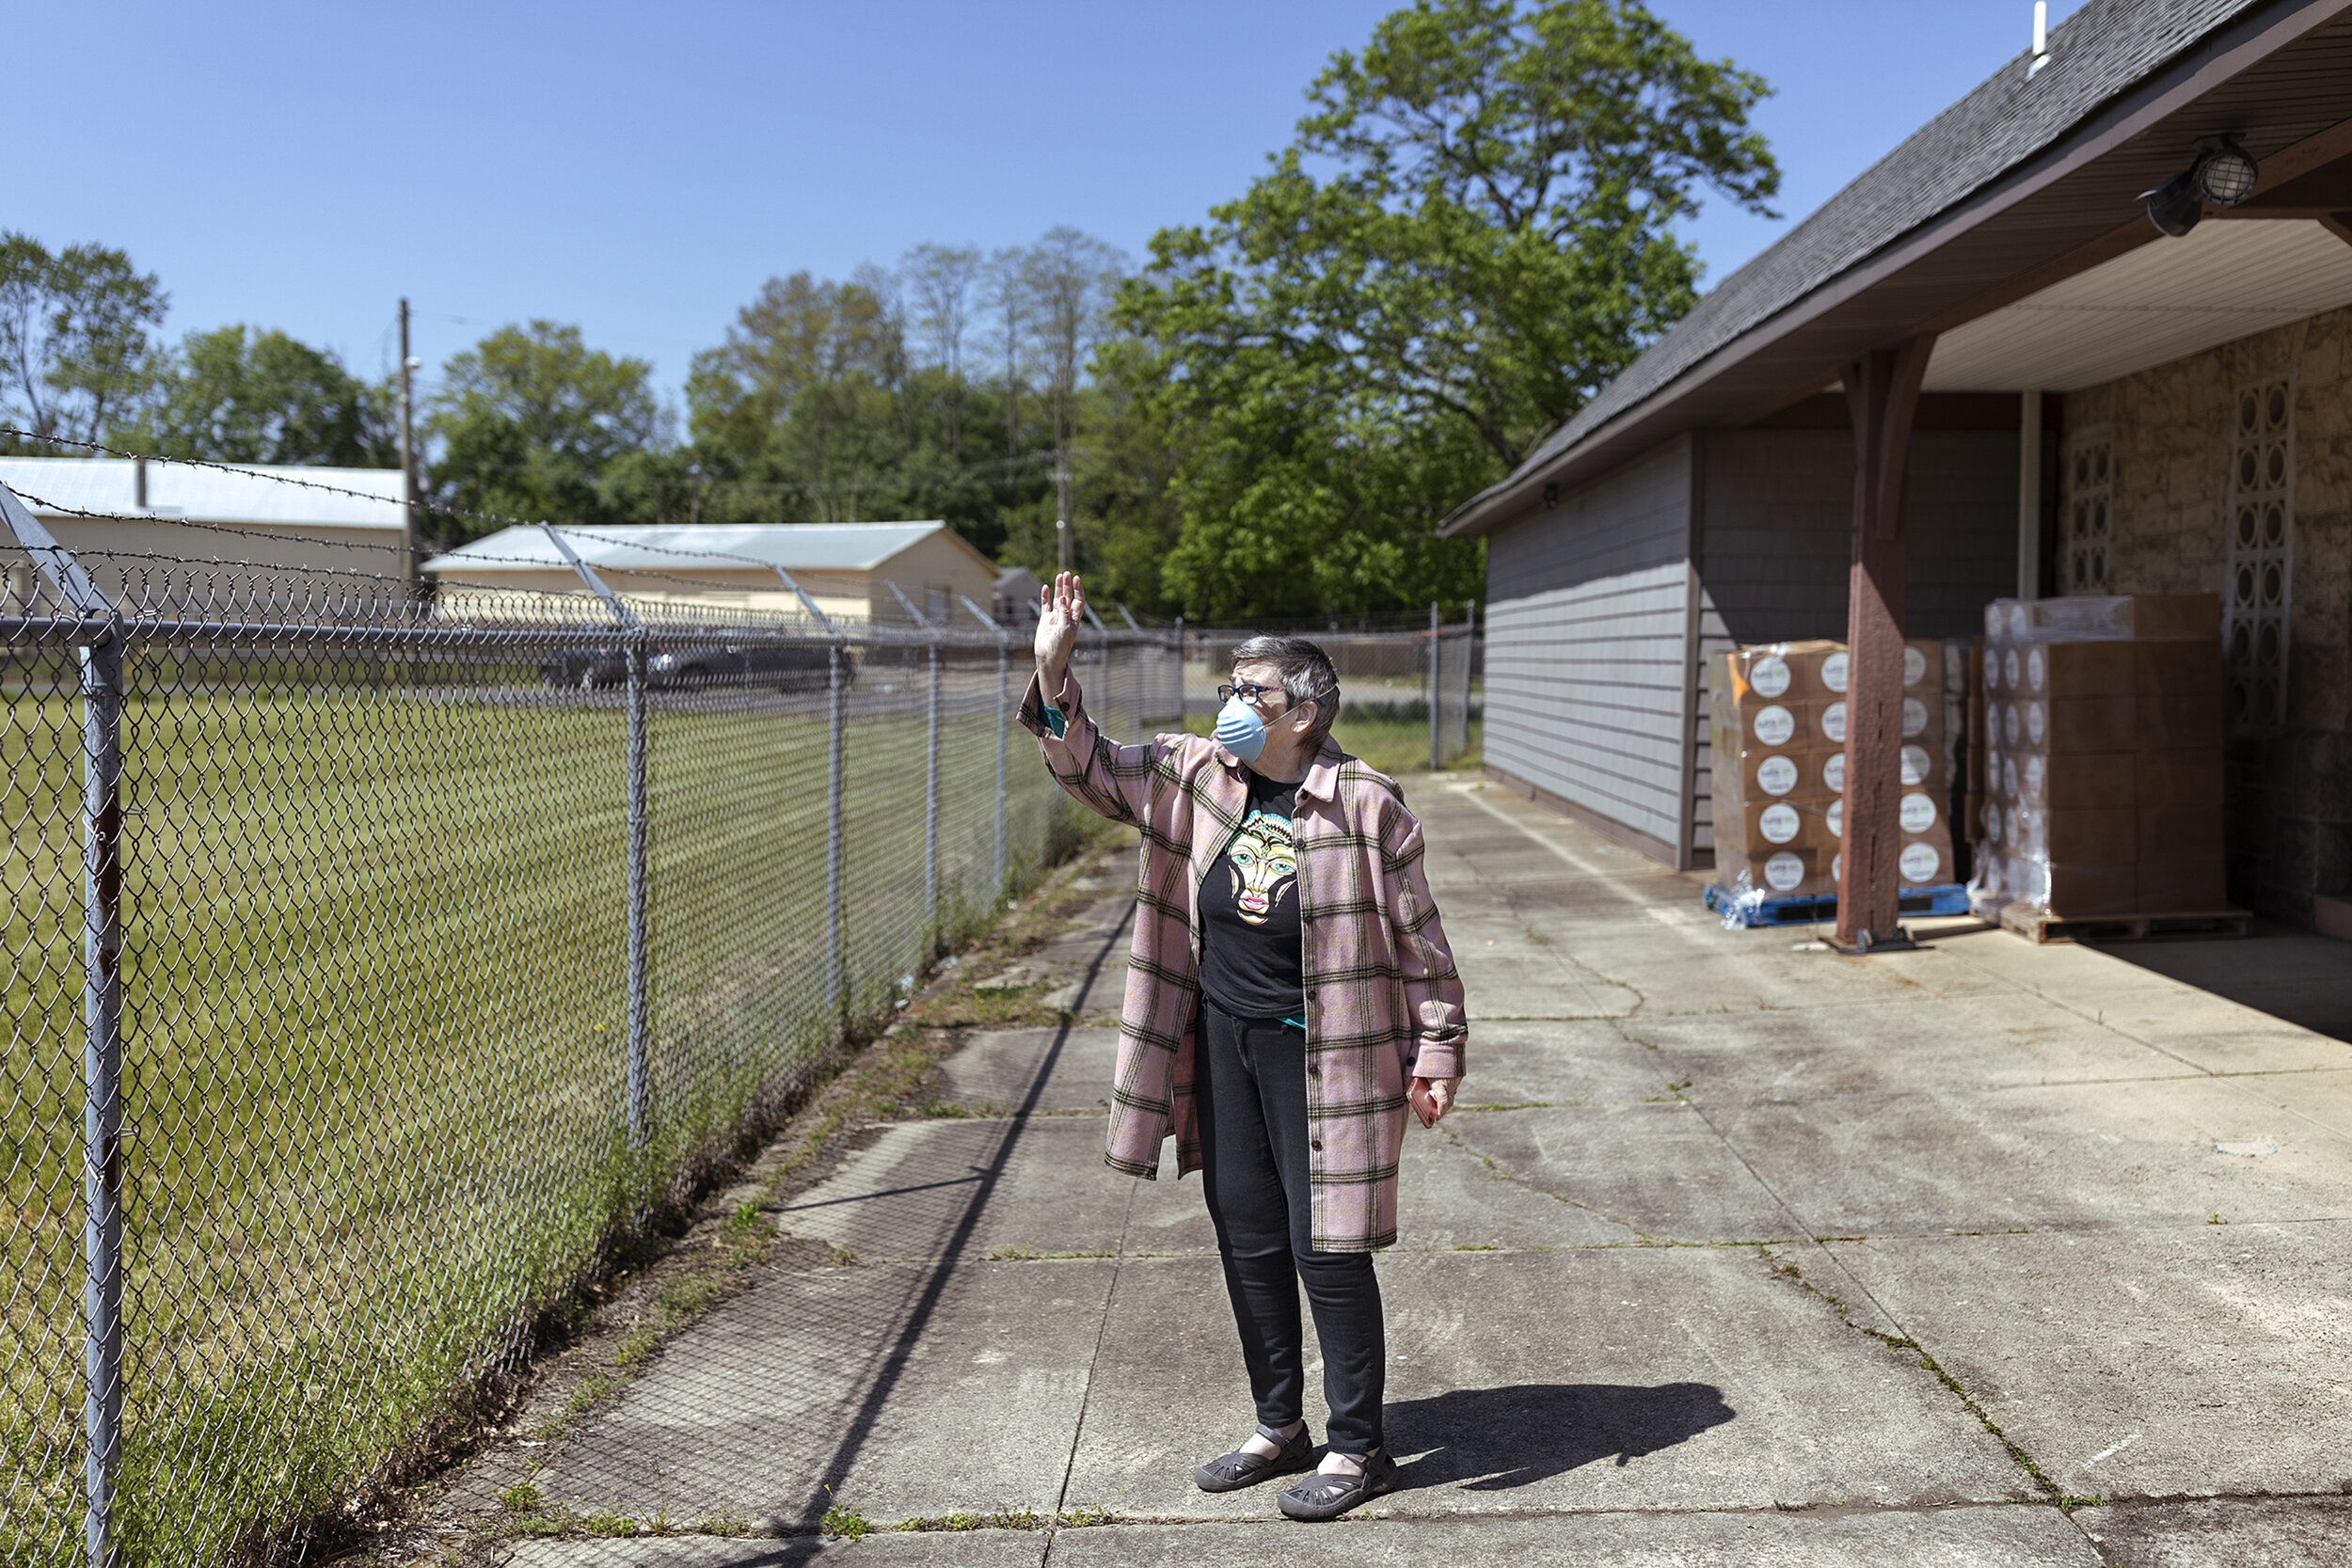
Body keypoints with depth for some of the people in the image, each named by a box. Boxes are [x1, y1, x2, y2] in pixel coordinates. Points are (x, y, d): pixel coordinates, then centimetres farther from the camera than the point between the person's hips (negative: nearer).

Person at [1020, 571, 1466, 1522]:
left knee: (1326, 1249, 0)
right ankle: (1279, 1429, 31)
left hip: (1322, 1053, -6)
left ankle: (1359, 1448, 18)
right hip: (1223, 1043, 6)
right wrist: (1052, 670, -6)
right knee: (1247, 1240, 14)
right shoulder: (1198, 776, 1)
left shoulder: (1365, 805, -14)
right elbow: (1093, 768, 8)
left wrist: (1437, 1053, -7)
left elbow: (1417, 940, -8)